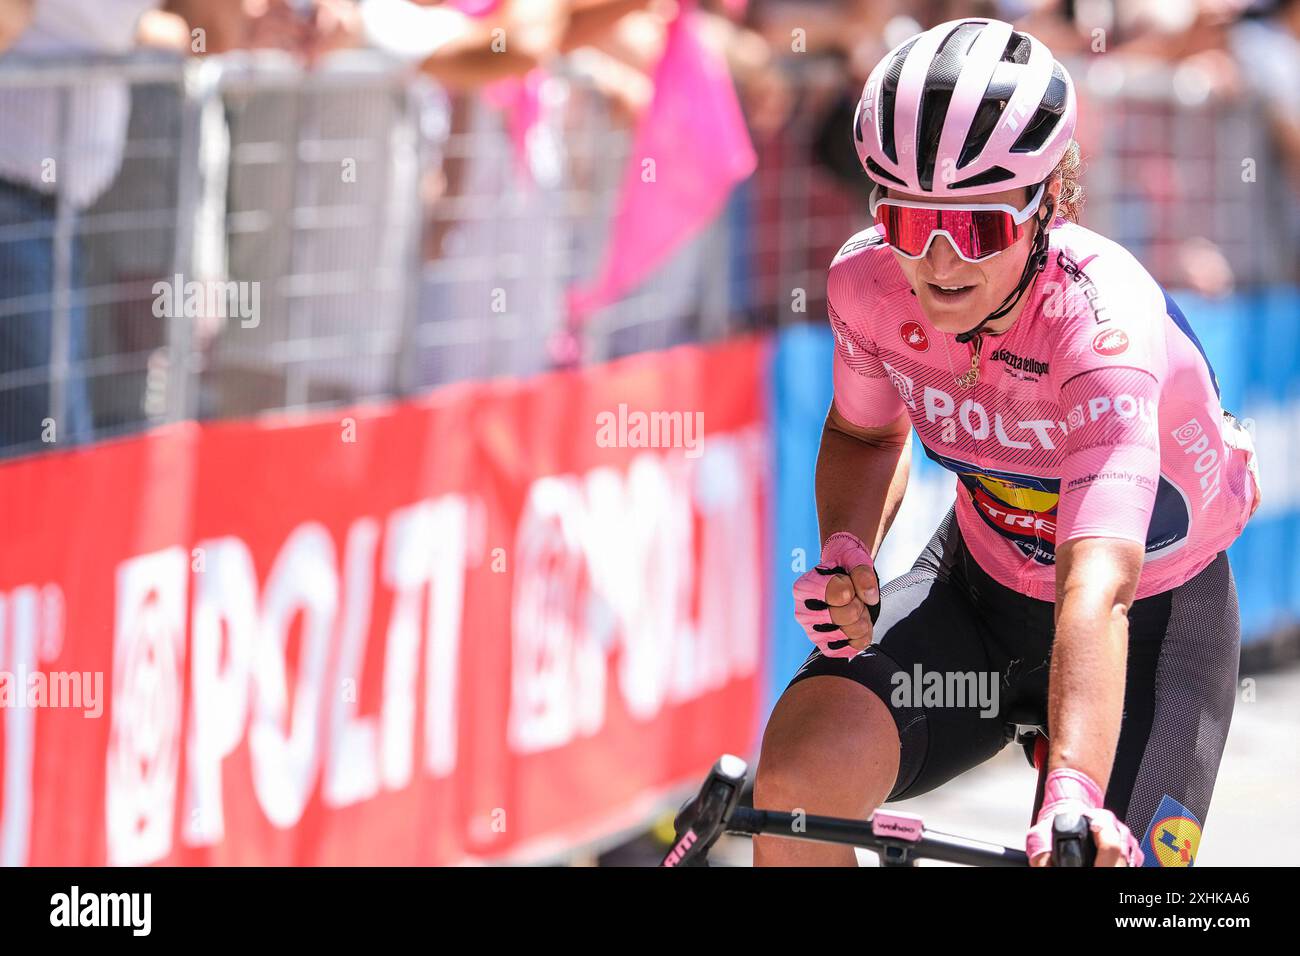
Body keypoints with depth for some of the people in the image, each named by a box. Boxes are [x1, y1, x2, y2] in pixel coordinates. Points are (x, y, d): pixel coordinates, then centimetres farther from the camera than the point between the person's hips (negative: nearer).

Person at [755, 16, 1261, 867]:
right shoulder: (868, 280, -19)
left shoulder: (1104, 319, -35)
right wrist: (845, 556, -15)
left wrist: (1075, 796, -62)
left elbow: (1096, 590, -48)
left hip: (1152, 614, -3)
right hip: (981, 586, 3)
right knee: (798, 779, -24)